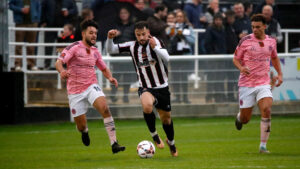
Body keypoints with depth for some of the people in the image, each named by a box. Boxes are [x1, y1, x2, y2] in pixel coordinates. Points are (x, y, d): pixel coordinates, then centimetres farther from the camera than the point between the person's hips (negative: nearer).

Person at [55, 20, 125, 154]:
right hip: (75, 91, -3)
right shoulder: (74, 48, -8)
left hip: (91, 87, 3)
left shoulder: (95, 51, 10)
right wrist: (61, 71, -43)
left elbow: (104, 69, 23)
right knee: (81, 126, 0)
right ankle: (85, 132, 42)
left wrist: (110, 77, 1)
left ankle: (114, 144, -28)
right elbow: (58, 62, -19)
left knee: (105, 109, -26)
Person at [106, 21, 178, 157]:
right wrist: (110, 38, -22)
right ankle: (154, 135, -9)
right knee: (147, 106, -33)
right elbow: (111, 50, -2)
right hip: (145, 88, 0)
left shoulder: (156, 42, -11)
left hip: (162, 87, 0)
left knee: (166, 118, 14)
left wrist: (155, 48, -44)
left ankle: (171, 142, 44)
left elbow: (166, 58, -27)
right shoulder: (132, 46, -4)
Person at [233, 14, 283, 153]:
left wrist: (279, 74, 14)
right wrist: (241, 68, -18)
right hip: (246, 84, -2)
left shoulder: (271, 41, 5)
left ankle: (263, 145, -12)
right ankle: (239, 116, 43)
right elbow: (235, 59, 2)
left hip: (264, 83, 2)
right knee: (245, 119, 2)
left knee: (266, 110, -21)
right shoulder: (245, 41, -6)